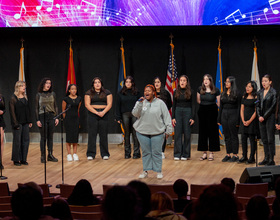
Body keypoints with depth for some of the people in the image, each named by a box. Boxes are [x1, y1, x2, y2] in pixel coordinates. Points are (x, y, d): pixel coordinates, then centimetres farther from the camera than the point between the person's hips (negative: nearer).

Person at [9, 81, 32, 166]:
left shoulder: (25, 97, 11)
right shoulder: (13, 98, -8)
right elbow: (12, 112, -10)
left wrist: (29, 121, 9)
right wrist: (16, 124, -14)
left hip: (25, 123, 6)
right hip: (18, 123, -6)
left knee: (26, 140, 6)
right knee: (17, 141, 0)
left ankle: (23, 159, 14)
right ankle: (16, 160, 8)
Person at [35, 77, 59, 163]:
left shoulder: (53, 94, 8)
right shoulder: (39, 95, 1)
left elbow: (55, 107, 12)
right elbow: (36, 108, 2)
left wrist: (56, 117, 4)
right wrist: (37, 120, -5)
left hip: (51, 116, 3)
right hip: (42, 116, -3)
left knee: (50, 137, 5)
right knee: (43, 137, -2)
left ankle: (50, 155, 12)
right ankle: (42, 156, 4)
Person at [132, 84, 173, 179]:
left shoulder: (160, 103, 0)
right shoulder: (140, 103, 4)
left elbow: (166, 116, 1)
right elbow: (135, 114, -8)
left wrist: (169, 129, -2)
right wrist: (140, 104, -21)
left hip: (157, 132, -1)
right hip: (142, 132, 2)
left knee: (157, 152, 1)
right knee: (145, 152, 6)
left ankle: (158, 171, 11)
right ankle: (145, 171, 16)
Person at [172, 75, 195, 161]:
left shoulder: (190, 92, 0)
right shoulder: (176, 92, 7)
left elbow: (193, 105, 0)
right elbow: (174, 105, 8)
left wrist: (192, 117, -7)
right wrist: (173, 117, 1)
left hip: (187, 112, -2)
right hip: (178, 112, 2)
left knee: (187, 134, 1)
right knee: (177, 133, -1)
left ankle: (185, 154, 9)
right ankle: (177, 154, 4)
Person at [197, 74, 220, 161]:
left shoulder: (216, 90, -6)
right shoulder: (200, 89, 3)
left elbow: (219, 103, 1)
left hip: (212, 112, -3)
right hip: (202, 111, 3)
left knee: (212, 131, -1)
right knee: (203, 131, 4)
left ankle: (211, 153, 4)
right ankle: (204, 153, 10)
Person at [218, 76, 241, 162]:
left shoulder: (237, 94, -7)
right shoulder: (223, 94, 11)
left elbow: (239, 107, -8)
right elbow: (221, 107, 14)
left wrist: (238, 120, -14)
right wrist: (219, 119, 10)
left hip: (233, 115, -6)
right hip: (224, 115, 6)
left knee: (234, 136, -1)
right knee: (227, 136, 8)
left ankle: (235, 155, 4)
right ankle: (228, 154, 14)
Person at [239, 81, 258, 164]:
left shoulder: (255, 98, -7)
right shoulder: (244, 97, 10)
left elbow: (256, 111, -9)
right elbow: (242, 109, 10)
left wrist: (249, 121, -13)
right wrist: (243, 120, -2)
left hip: (252, 120, -6)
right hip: (244, 120, 6)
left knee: (252, 139, -2)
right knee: (243, 138, 6)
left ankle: (252, 157, 3)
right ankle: (244, 156, 13)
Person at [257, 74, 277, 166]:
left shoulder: (273, 92, -7)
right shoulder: (260, 92, 10)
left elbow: (272, 107, -11)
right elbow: (258, 105, 10)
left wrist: (264, 117, -12)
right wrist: (259, 116, -4)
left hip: (270, 117, -6)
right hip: (261, 118, 6)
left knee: (270, 139, -4)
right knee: (264, 139, 8)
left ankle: (271, 160, 0)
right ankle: (266, 158, 14)